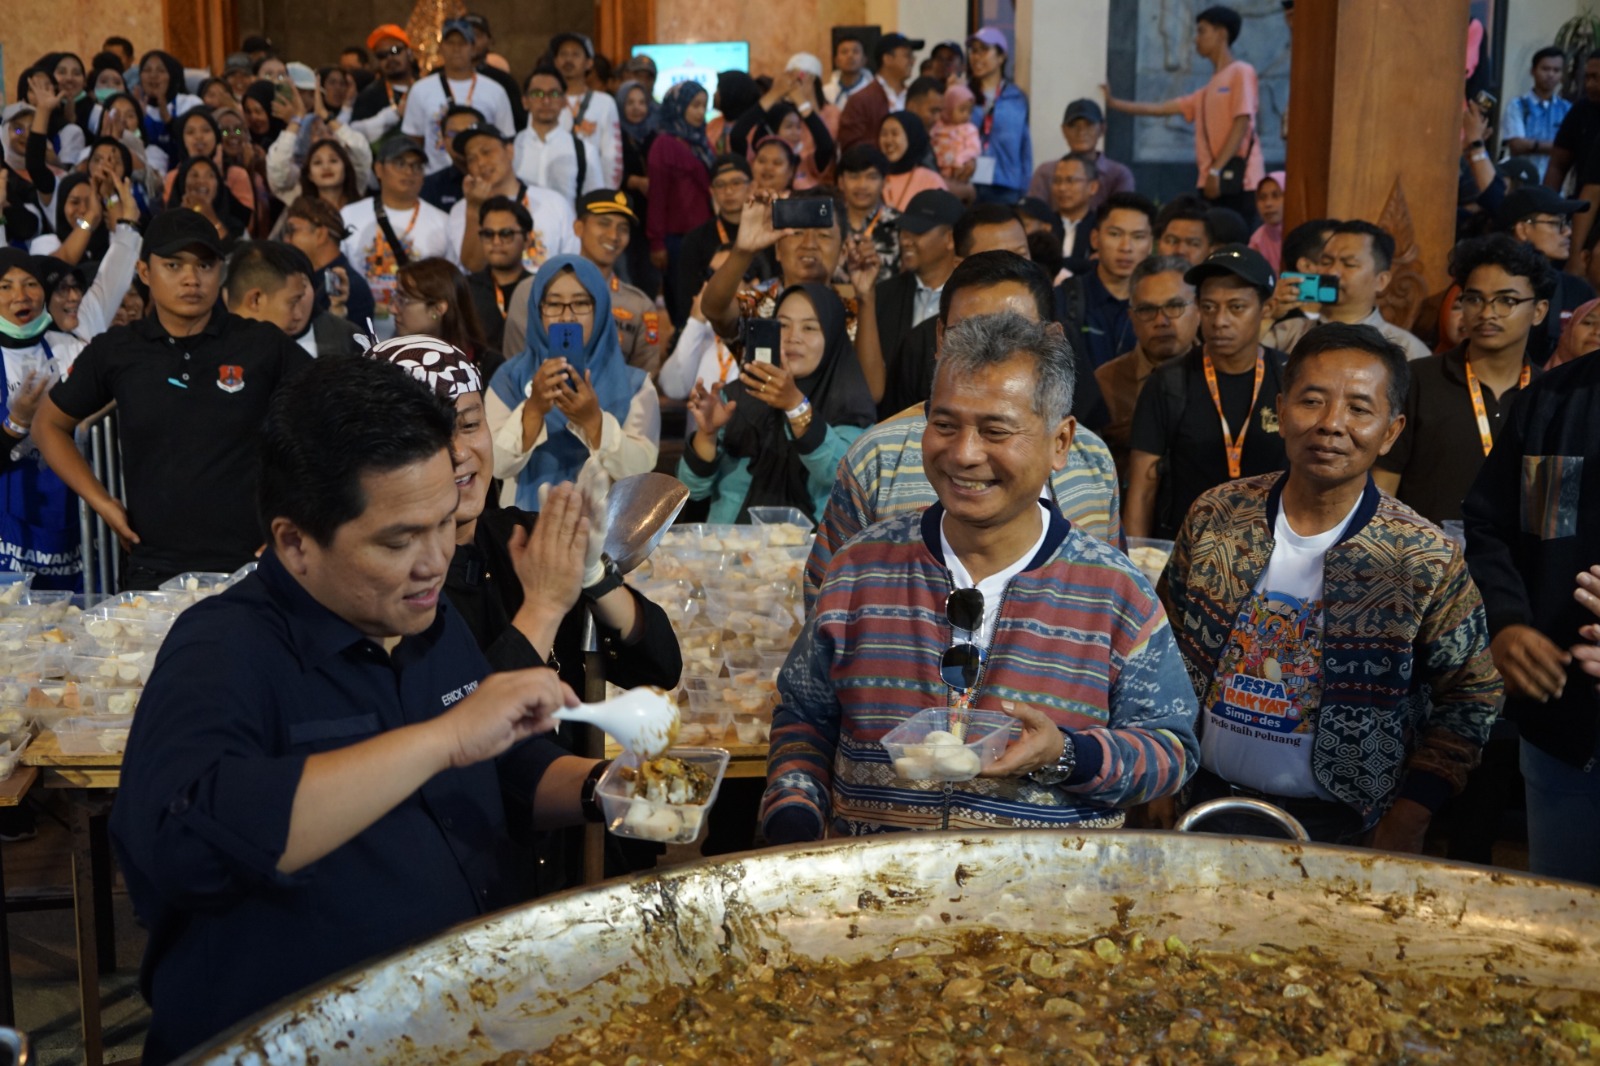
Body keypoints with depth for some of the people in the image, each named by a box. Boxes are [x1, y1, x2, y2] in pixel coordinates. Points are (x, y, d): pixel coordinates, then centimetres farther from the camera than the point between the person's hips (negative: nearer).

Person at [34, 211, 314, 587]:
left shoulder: (263, 345, -3)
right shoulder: (115, 352, 3)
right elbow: (48, 425, 16)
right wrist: (102, 502, 5)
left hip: (251, 568, -1)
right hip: (153, 570, 2)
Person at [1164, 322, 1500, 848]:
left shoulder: (1425, 561, -14)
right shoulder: (1216, 514, -6)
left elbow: (1468, 700, -6)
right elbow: (1168, 646, 5)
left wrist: (1407, 821, -12)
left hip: (1337, 829, -3)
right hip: (1203, 801, 3)